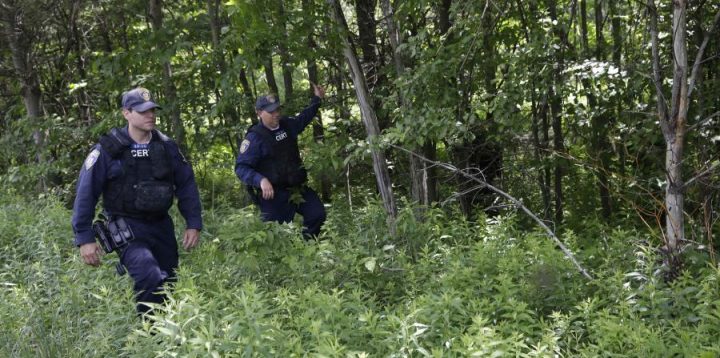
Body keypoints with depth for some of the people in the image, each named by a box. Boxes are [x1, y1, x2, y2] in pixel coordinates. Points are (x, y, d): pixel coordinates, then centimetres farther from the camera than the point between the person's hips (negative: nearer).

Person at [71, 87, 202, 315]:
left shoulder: (166, 146, 5)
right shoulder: (109, 149, -8)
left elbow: (186, 184, 11)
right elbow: (86, 192, -6)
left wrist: (194, 224, 4)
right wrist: (84, 238, -9)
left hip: (162, 226, 5)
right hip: (127, 227, -5)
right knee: (150, 278, -28)